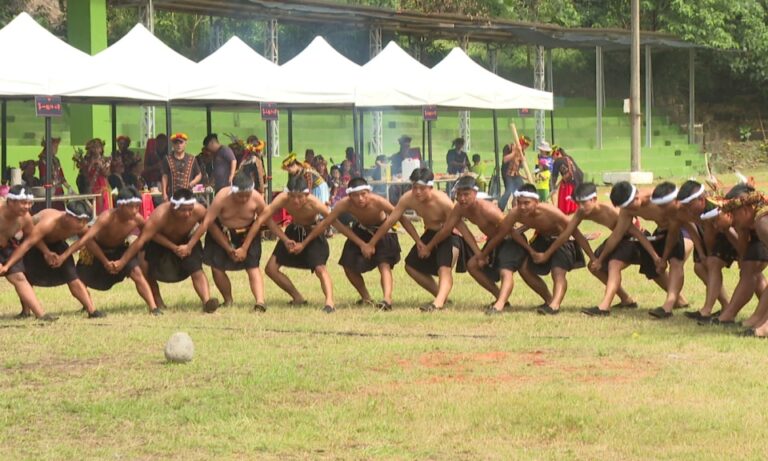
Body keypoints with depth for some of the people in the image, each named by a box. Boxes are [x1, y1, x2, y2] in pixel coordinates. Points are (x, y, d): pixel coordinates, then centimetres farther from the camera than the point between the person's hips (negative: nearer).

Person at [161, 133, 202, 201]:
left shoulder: (191, 160, 9)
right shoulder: (168, 160, 7)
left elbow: (199, 175, 17)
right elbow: (165, 177, 6)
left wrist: (193, 182, -4)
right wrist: (164, 194, 0)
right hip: (172, 195, -1)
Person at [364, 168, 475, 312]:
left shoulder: (442, 201, -32)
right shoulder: (408, 199, -17)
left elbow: (460, 226, -28)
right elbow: (389, 221, -7)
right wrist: (371, 244, -1)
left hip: (449, 236, -8)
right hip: (430, 235, 8)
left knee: (444, 269, -29)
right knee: (411, 265, 10)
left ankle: (439, 303, -47)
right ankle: (441, 296, 18)